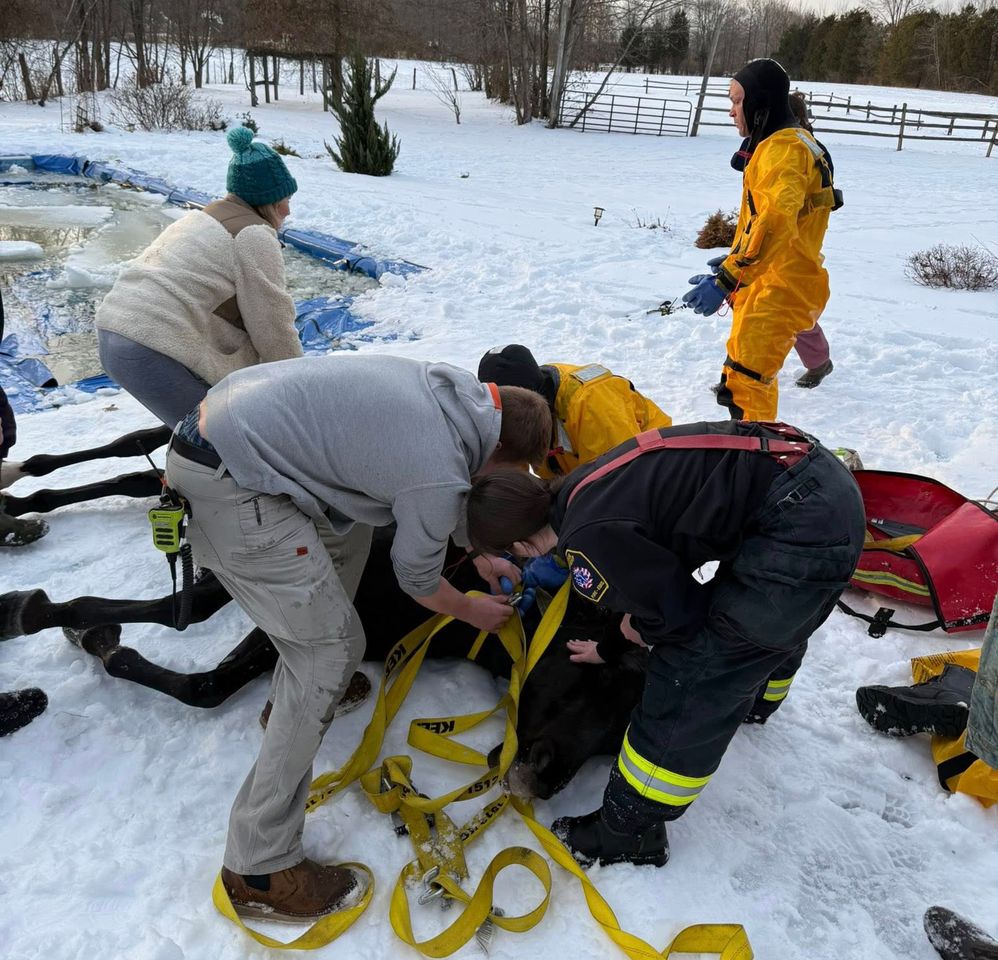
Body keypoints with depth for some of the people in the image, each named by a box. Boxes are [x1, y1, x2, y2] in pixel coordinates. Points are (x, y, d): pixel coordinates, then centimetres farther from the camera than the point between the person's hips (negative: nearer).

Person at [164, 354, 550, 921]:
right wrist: (474, 611, 22)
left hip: (217, 421, 10)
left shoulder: (457, 388, 8)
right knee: (332, 652, -3)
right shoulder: (438, 475, -16)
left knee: (350, 527, 28)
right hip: (228, 489, -10)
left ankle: (300, 688, 42)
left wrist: (481, 556, 37)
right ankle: (260, 869, 6)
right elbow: (418, 579, 3)